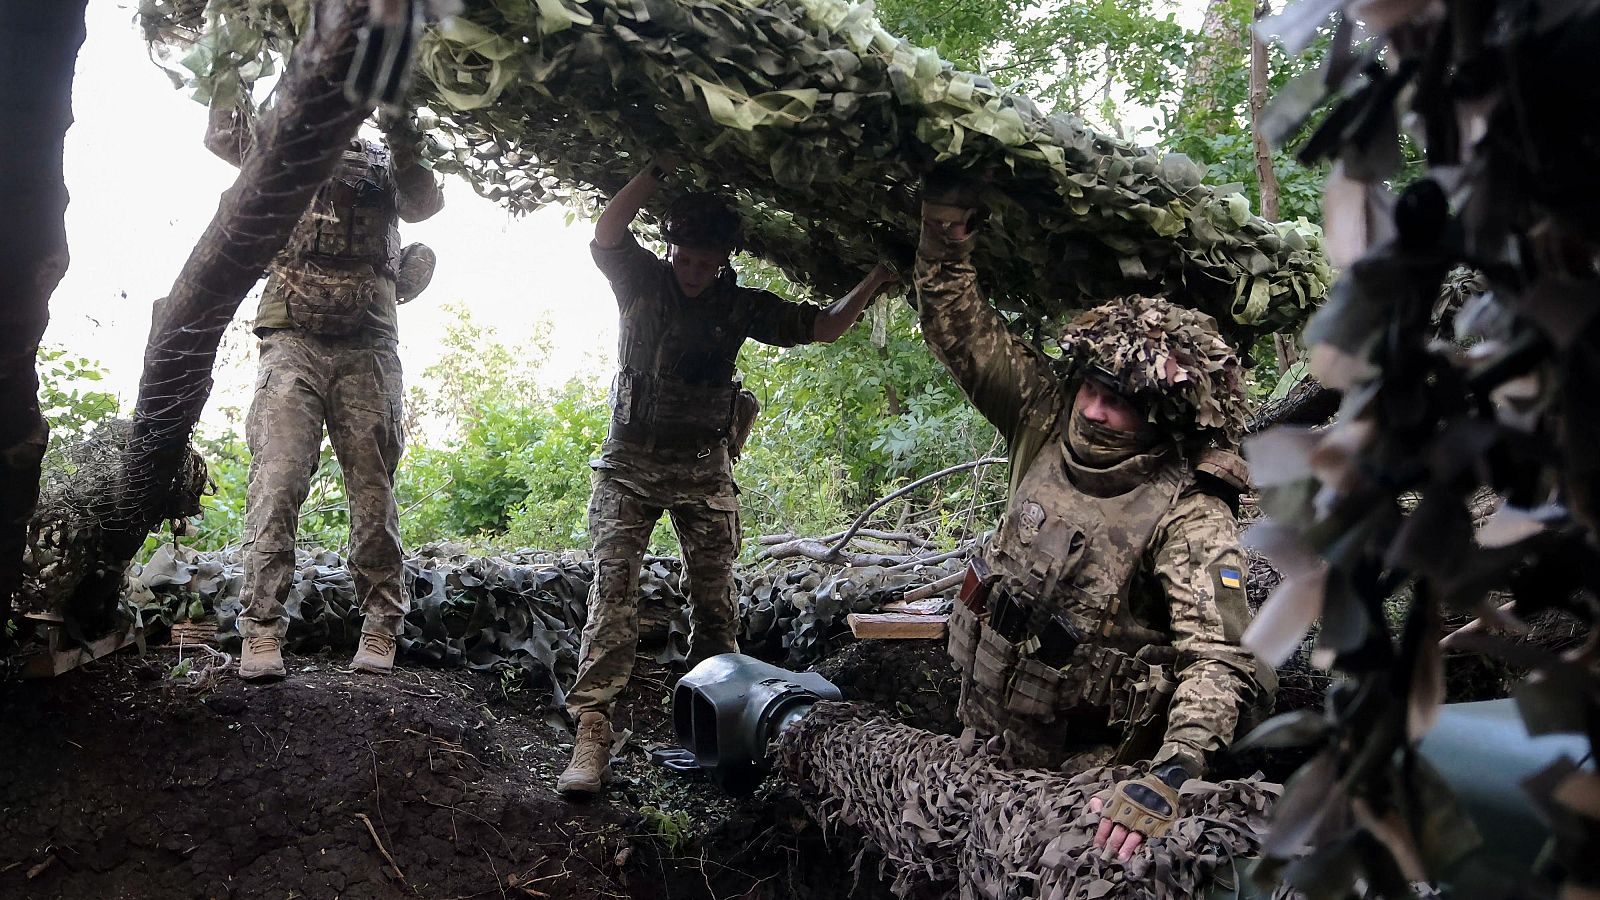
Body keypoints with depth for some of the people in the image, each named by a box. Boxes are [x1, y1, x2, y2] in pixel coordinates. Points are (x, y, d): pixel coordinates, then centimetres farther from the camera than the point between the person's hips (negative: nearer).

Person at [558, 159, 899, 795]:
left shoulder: (741, 306, 5)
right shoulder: (642, 281, 1)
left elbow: (821, 327, 7)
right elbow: (606, 235, -17)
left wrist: (871, 285, -4)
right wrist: (660, 170, -21)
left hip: (703, 469, 2)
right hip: (629, 462, -2)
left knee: (715, 599, 3)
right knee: (613, 587, -14)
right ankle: (592, 731, -16)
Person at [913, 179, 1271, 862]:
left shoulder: (1190, 515, -22)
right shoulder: (1049, 421, -7)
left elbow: (1219, 658, -31)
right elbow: (958, 325, -2)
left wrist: (1169, 777, -44)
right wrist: (945, 231, -14)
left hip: (1089, 767, -5)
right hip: (988, 727, 5)